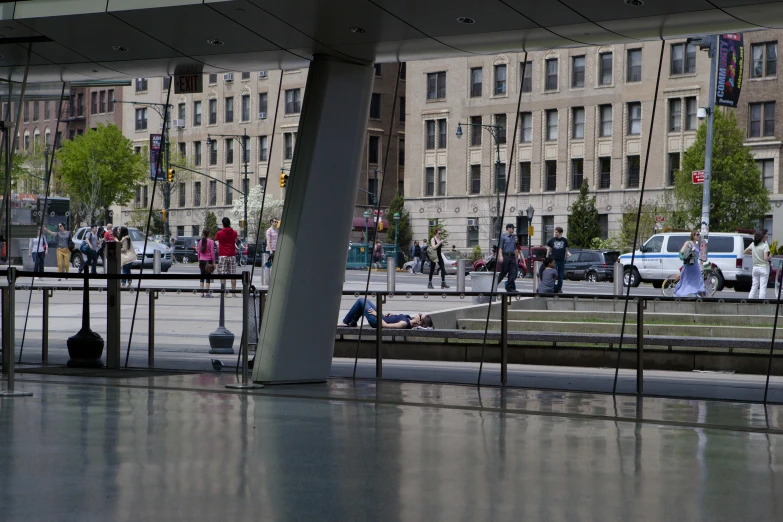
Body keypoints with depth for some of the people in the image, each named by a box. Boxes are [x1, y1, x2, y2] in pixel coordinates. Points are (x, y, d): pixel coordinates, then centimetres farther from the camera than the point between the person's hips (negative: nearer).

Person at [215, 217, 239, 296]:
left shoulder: (219, 233, -8)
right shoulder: (234, 233, 0)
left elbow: (216, 239, 12)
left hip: (222, 256, -3)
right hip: (232, 255, 3)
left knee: (222, 275, -2)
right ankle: (234, 292, 3)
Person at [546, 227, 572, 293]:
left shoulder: (564, 240, 5)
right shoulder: (552, 240, 4)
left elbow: (566, 249, 10)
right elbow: (549, 249, 10)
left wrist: (568, 253, -12)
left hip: (561, 260, 1)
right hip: (554, 260, -1)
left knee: (560, 276, 6)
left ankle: (559, 289, 14)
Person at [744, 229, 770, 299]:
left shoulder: (753, 244, 3)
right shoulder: (765, 246, -15)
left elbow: (745, 251, 16)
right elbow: (765, 258, -22)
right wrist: (769, 257, -2)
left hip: (755, 267, 6)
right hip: (763, 267, -6)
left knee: (754, 287, 12)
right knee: (763, 287, -3)